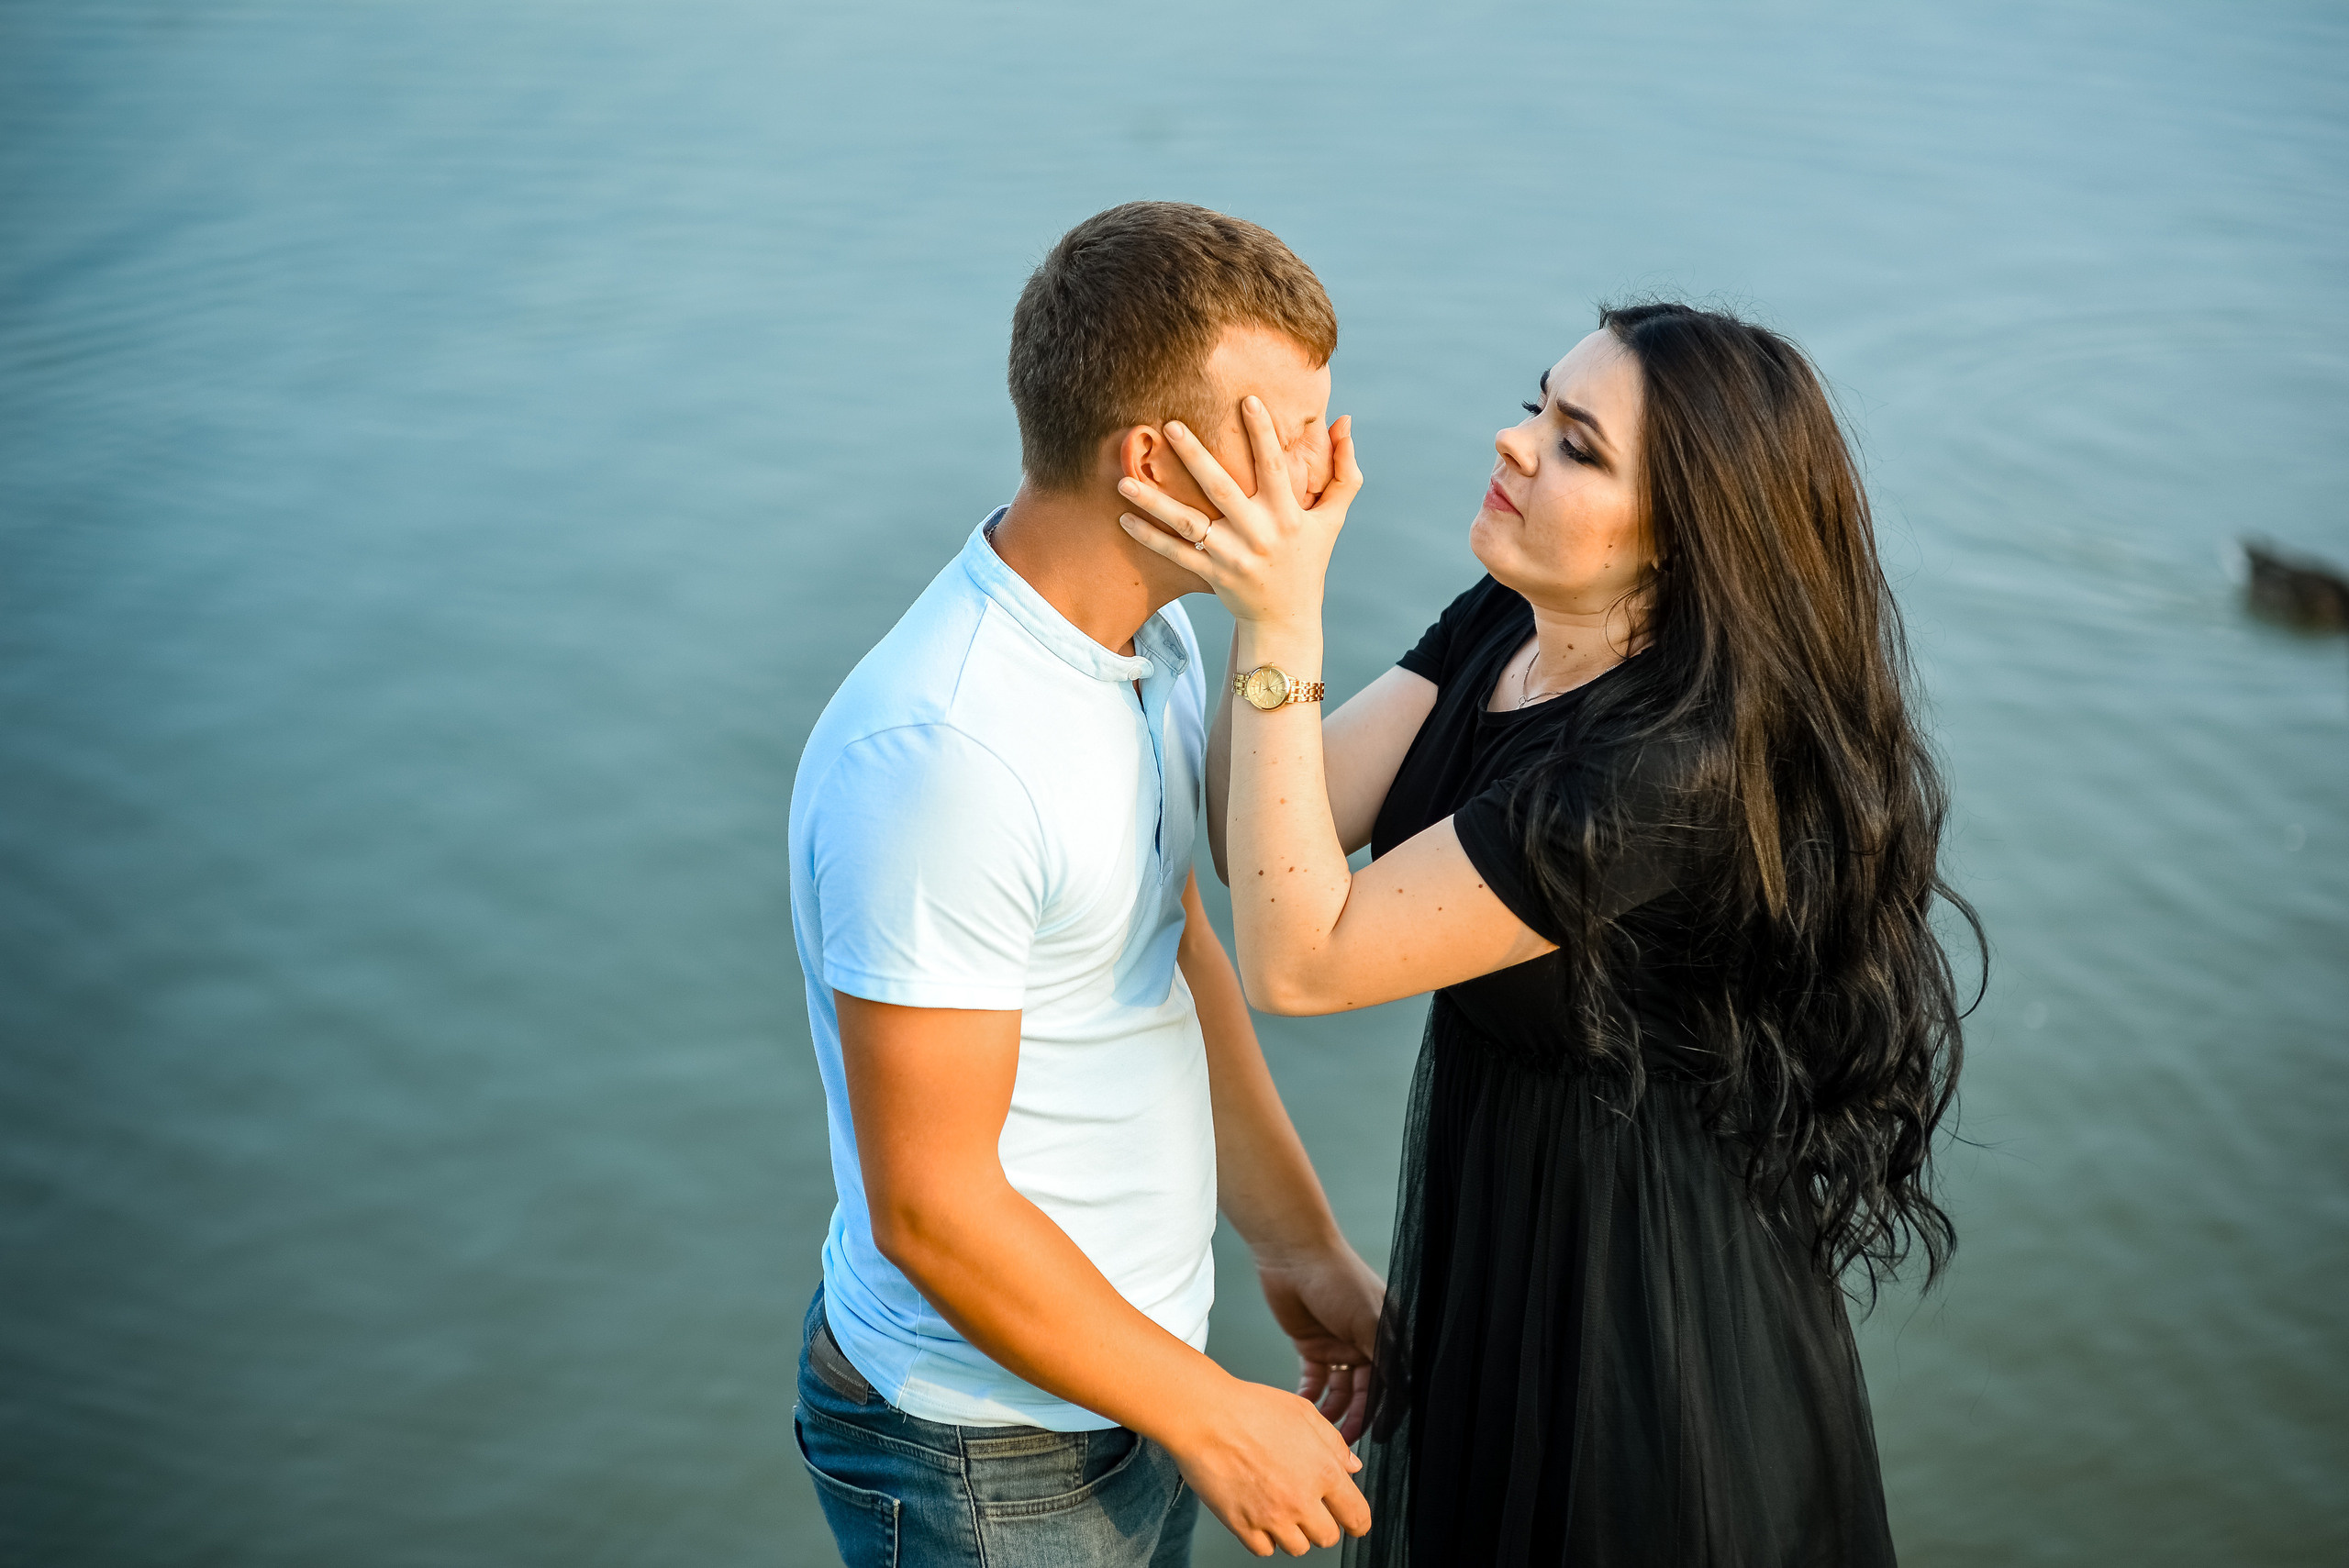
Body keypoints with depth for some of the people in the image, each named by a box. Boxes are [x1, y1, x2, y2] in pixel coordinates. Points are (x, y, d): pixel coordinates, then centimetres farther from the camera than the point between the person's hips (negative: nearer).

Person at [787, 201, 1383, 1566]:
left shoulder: (1149, 629, -1)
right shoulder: (940, 756, -30)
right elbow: (929, 1208, -26)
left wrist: (1302, 1246, 8)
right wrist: (1211, 1415, -16)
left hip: (1128, 1357, 8)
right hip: (990, 1457, -8)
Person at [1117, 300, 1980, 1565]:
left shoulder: (1670, 771, -33)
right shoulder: (1497, 630, -6)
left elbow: (1299, 958, -30)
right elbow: (1262, 845, -11)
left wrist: (1281, 629, -36)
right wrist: (1262, 589, -23)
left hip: (1636, 1307, -8)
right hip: (1489, 1215, 8)